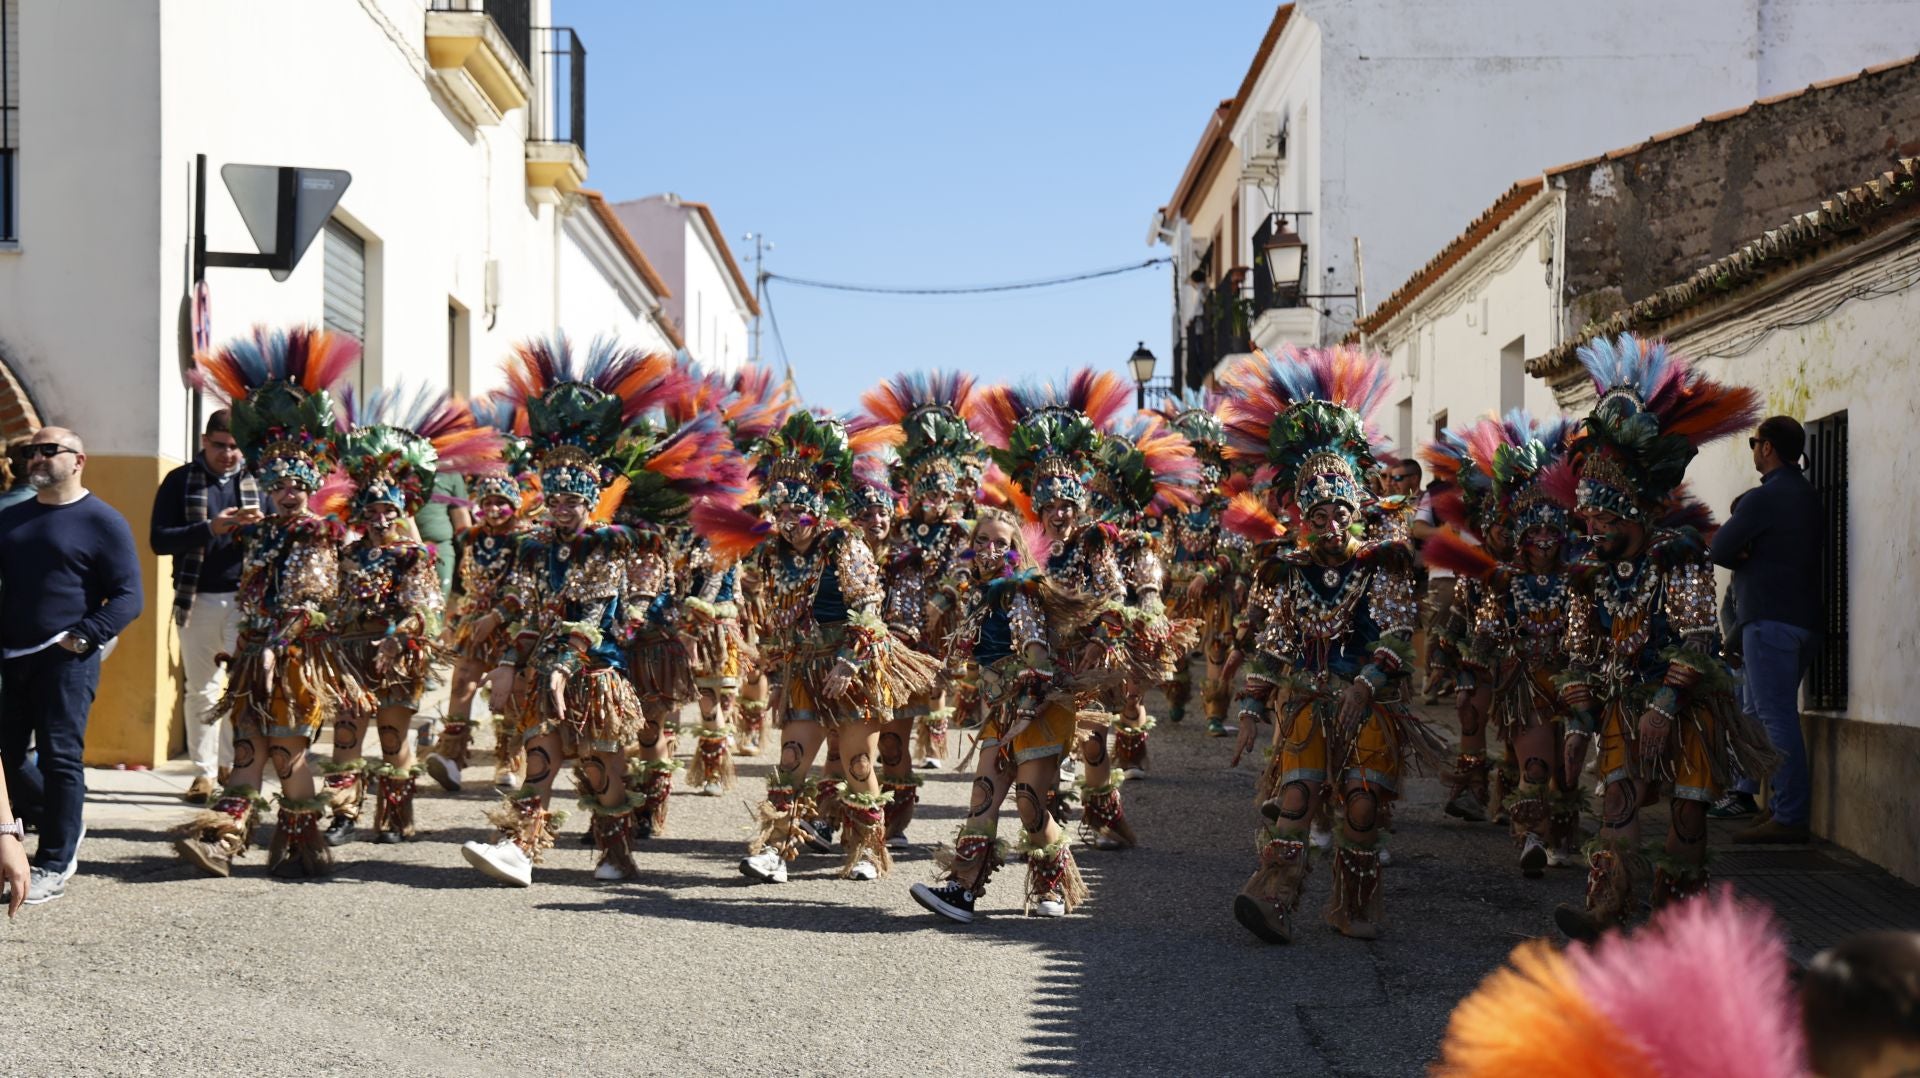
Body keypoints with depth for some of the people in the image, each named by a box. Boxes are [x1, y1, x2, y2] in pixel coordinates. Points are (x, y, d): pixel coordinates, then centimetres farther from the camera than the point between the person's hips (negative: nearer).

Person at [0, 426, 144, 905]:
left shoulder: (102, 521, -3)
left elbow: (129, 595, -8)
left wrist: (83, 637, -18)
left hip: (66, 661, -6)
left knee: (59, 758, -4)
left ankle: (53, 866, 5)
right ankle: (64, 826, 29)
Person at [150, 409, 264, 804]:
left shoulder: (256, 482, 10)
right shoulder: (180, 482, 5)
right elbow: (158, 539, -3)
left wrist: (262, 526, -14)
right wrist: (209, 528, -17)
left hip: (248, 599, 1)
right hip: (198, 600, -1)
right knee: (202, 690, 4)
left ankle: (233, 765, 9)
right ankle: (204, 771, 10)